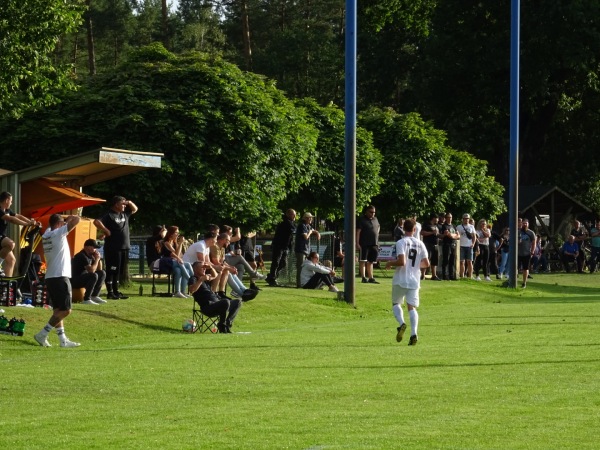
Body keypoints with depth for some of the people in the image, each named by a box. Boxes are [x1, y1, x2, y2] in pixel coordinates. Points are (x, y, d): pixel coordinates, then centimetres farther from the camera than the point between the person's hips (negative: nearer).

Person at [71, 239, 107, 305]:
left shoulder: (90, 255, 11)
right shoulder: (82, 256, -20)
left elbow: (99, 269, 18)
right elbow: (91, 270, -29)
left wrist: (98, 258, 2)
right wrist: (97, 259, -17)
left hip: (83, 278, 10)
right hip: (75, 281, -10)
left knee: (102, 273, 8)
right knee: (94, 276, -32)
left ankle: (94, 296, 6)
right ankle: (86, 299, -27)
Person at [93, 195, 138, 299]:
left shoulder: (124, 214, 14)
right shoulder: (109, 215, -11)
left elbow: (135, 209, 28)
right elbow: (97, 222, -23)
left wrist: (130, 203, 8)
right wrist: (106, 231, -18)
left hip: (124, 247, 8)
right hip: (112, 248, -8)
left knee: (118, 271, 13)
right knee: (111, 270, -5)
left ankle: (116, 291, 19)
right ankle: (110, 292, -4)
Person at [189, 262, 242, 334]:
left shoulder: (204, 277, 28)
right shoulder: (193, 279, 1)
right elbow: (191, 290, -20)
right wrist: (201, 280, -24)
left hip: (217, 304, 9)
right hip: (208, 307, -9)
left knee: (237, 302, 6)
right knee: (226, 302, -35)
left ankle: (228, 324, -3)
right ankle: (222, 326, -20)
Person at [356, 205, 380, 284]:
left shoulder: (375, 219, 14)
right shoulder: (362, 220, -5)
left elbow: (378, 228, 31)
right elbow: (358, 231, -10)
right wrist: (357, 243, -17)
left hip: (374, 244, 6)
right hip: (364, 244, -6)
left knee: (370, 262, 11)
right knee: (363, 261, -4)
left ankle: (370, 278, 14)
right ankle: (363, 277, -5)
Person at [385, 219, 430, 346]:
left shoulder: (401, 243, -10)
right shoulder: (420, 244, 6)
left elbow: (402, 262, -20)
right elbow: (426, 264, 7)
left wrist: (390, 263, -2)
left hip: (400, 280, -4)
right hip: (414, 281, 4)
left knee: (396, 303, 14)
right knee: (412, 307, 4)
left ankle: (401, 324, -13)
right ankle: (414, 333, -15)